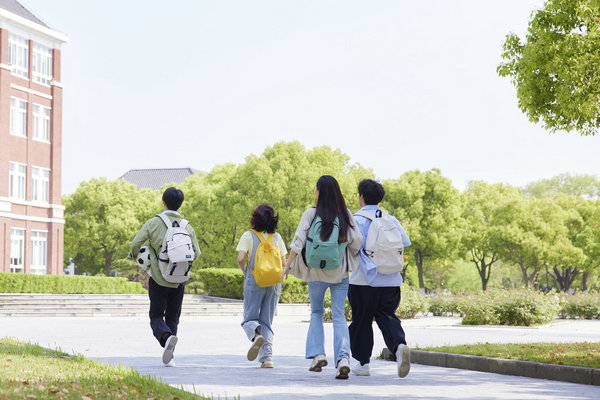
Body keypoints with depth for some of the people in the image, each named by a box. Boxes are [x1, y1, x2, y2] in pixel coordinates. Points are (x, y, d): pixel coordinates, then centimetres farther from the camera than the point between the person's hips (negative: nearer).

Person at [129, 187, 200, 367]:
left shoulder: (153, 223, -6)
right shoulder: (187, 227, 1)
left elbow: (136, 244, -10)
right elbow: (196, 253, 3)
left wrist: (133, 255, 13)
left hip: (158, 278, -2)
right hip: (179, 280, 2)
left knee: (156, 316, 5)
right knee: (173, 317, 13)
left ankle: (167, 336, -26)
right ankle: (169, 357, 7)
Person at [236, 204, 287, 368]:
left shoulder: (248, 236, -3)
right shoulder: (277, 237, 6)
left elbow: (241, 258, -13)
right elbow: (283, 262, 4)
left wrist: (244, 271, 5)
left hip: (254, 281, -3)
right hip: (274, 283, 3)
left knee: (250, 318, 6)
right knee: (267, 321, 9)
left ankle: (256, 336, -27)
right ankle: (267, 356, -3)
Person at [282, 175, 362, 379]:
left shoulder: (311, 214, -7)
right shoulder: (346, 214, 0)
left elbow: (298, 242, -9)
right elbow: (356, 241, -2)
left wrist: (288, 265, 0)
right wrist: (350, 261, 14)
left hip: (317, 272, -1)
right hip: (341, 272, 1)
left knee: (316, 313, 17)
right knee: (339, 316, 3)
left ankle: (317, 354, 5)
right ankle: (343, 358, -14)